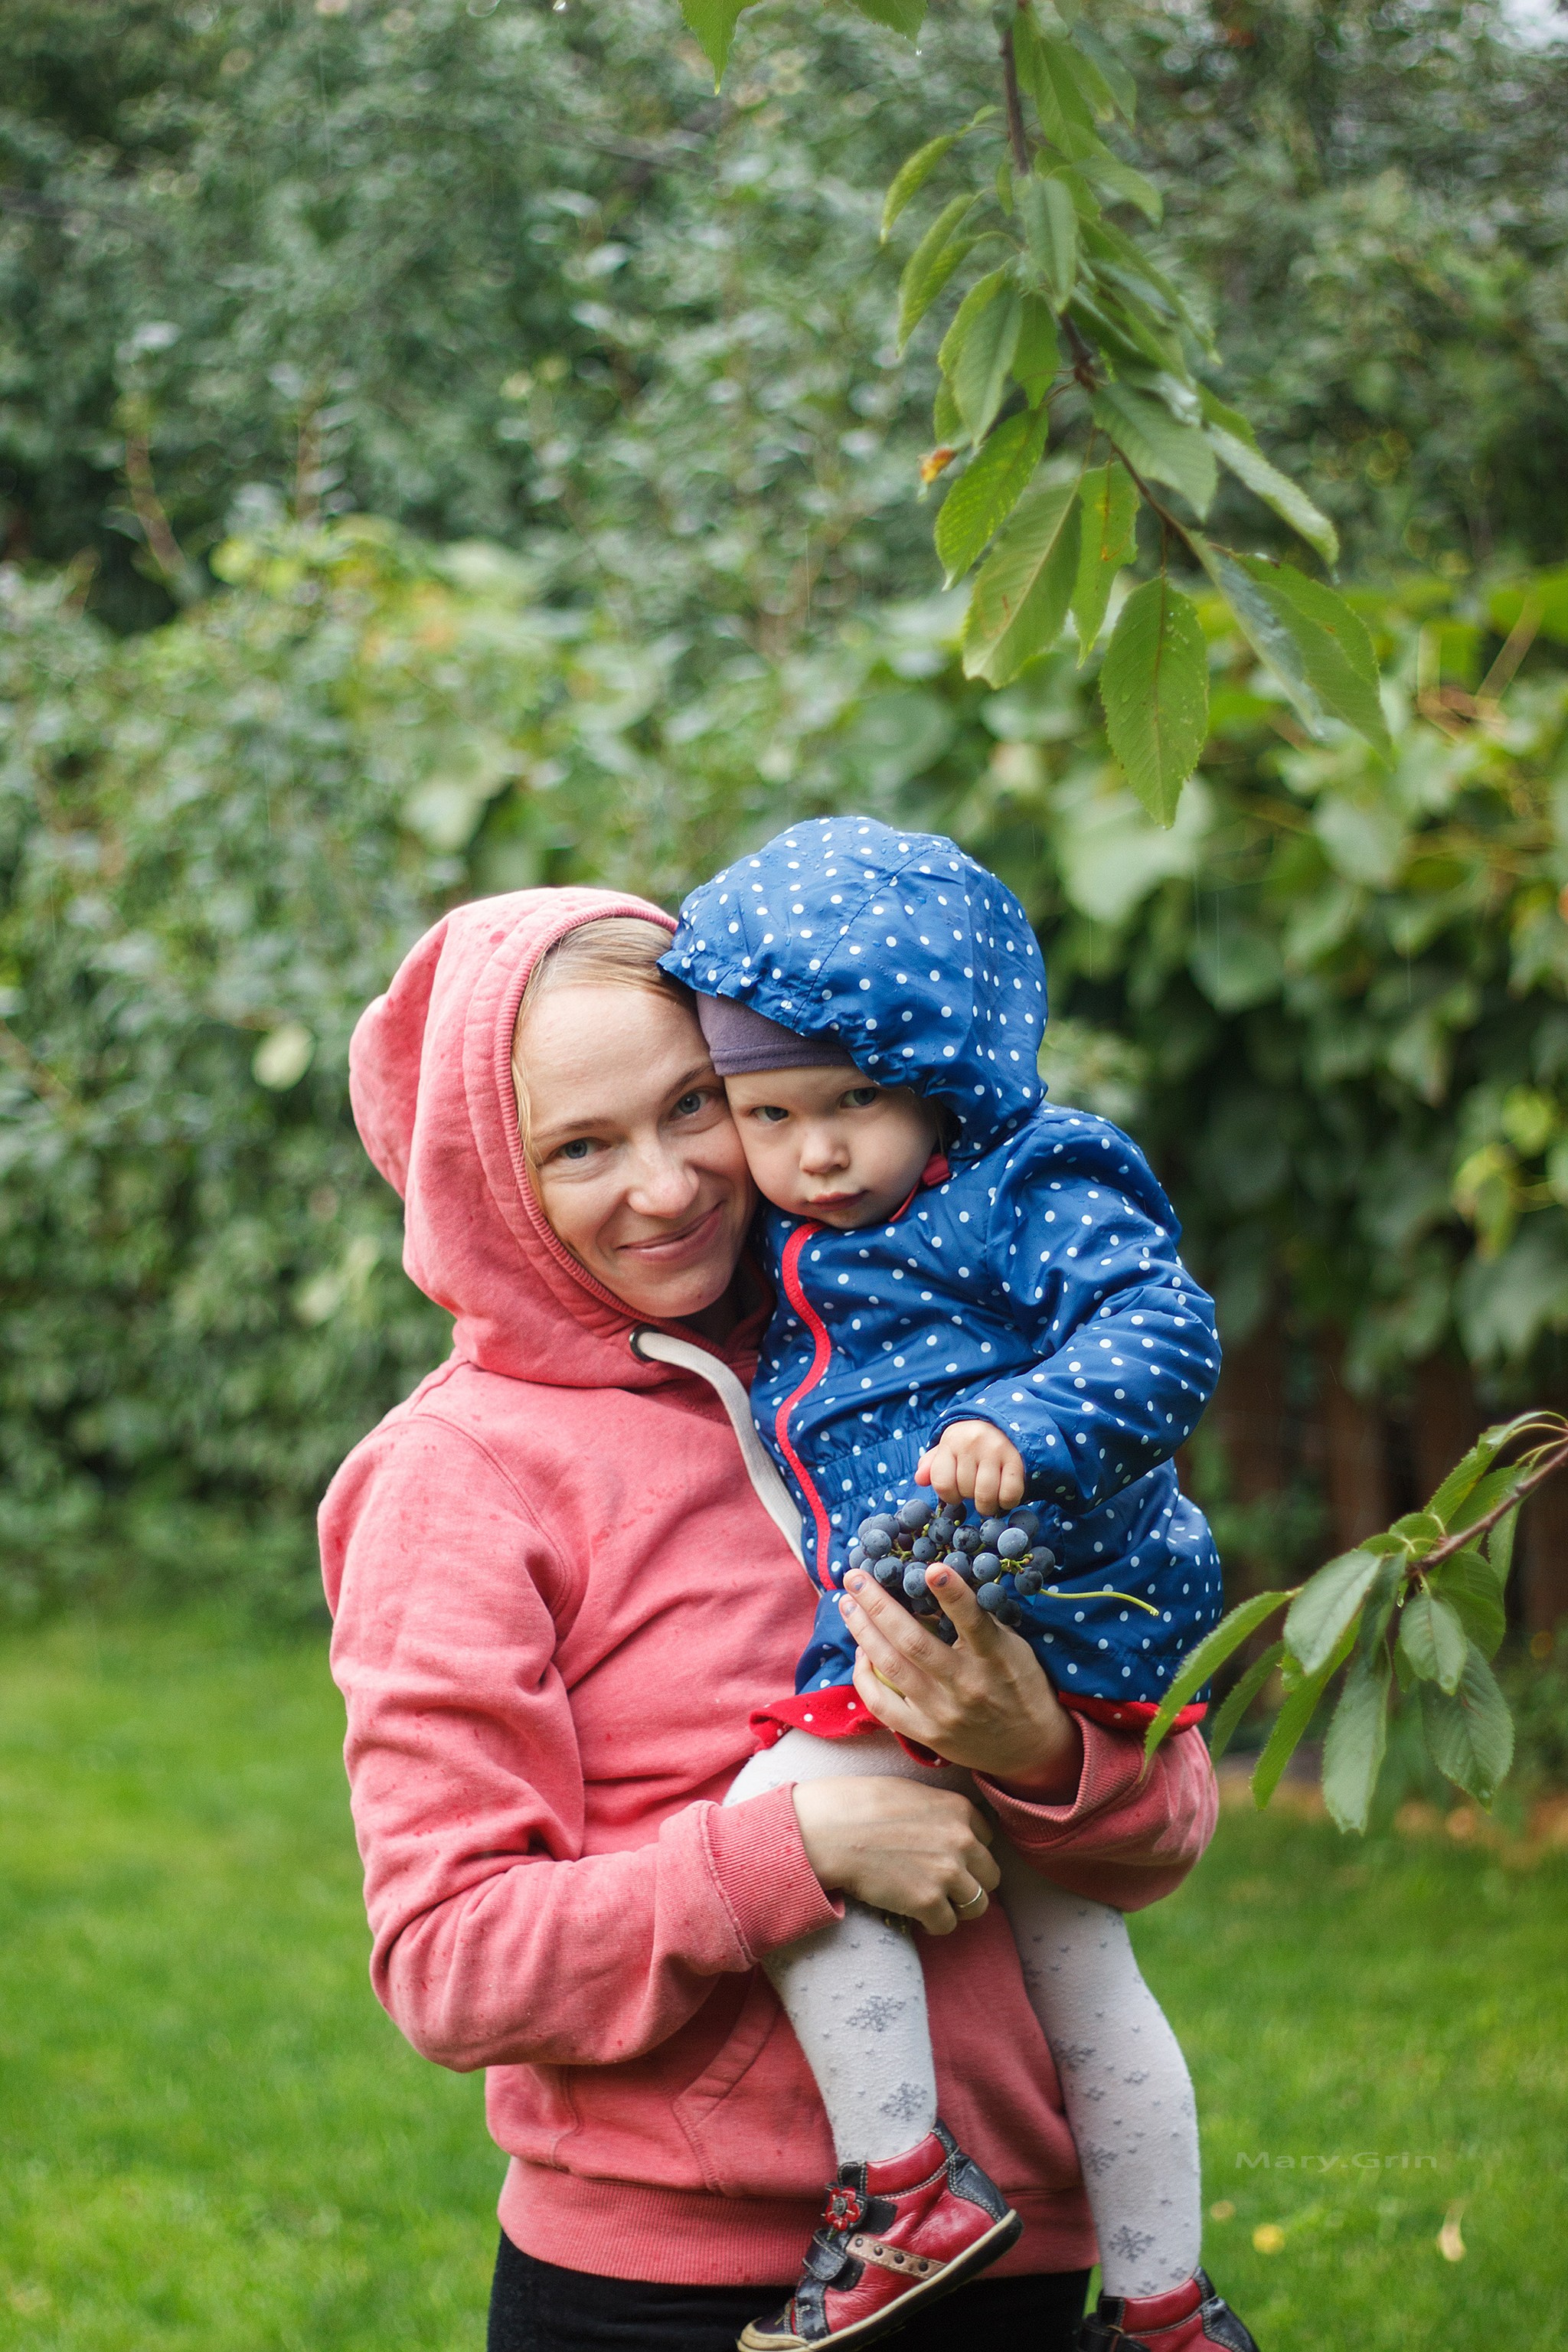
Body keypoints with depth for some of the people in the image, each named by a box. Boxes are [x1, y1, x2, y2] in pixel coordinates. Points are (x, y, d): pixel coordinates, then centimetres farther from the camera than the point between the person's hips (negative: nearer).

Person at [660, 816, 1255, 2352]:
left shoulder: (1028, 1193, -9)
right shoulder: (802, 1252, 14)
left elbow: (1163, 1328, -21)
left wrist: (1025, 1429, -32)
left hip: (1016, 1613, -10)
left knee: (781, 1812, -21)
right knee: (1076, 1969, 17)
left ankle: (906, 2190, -15)